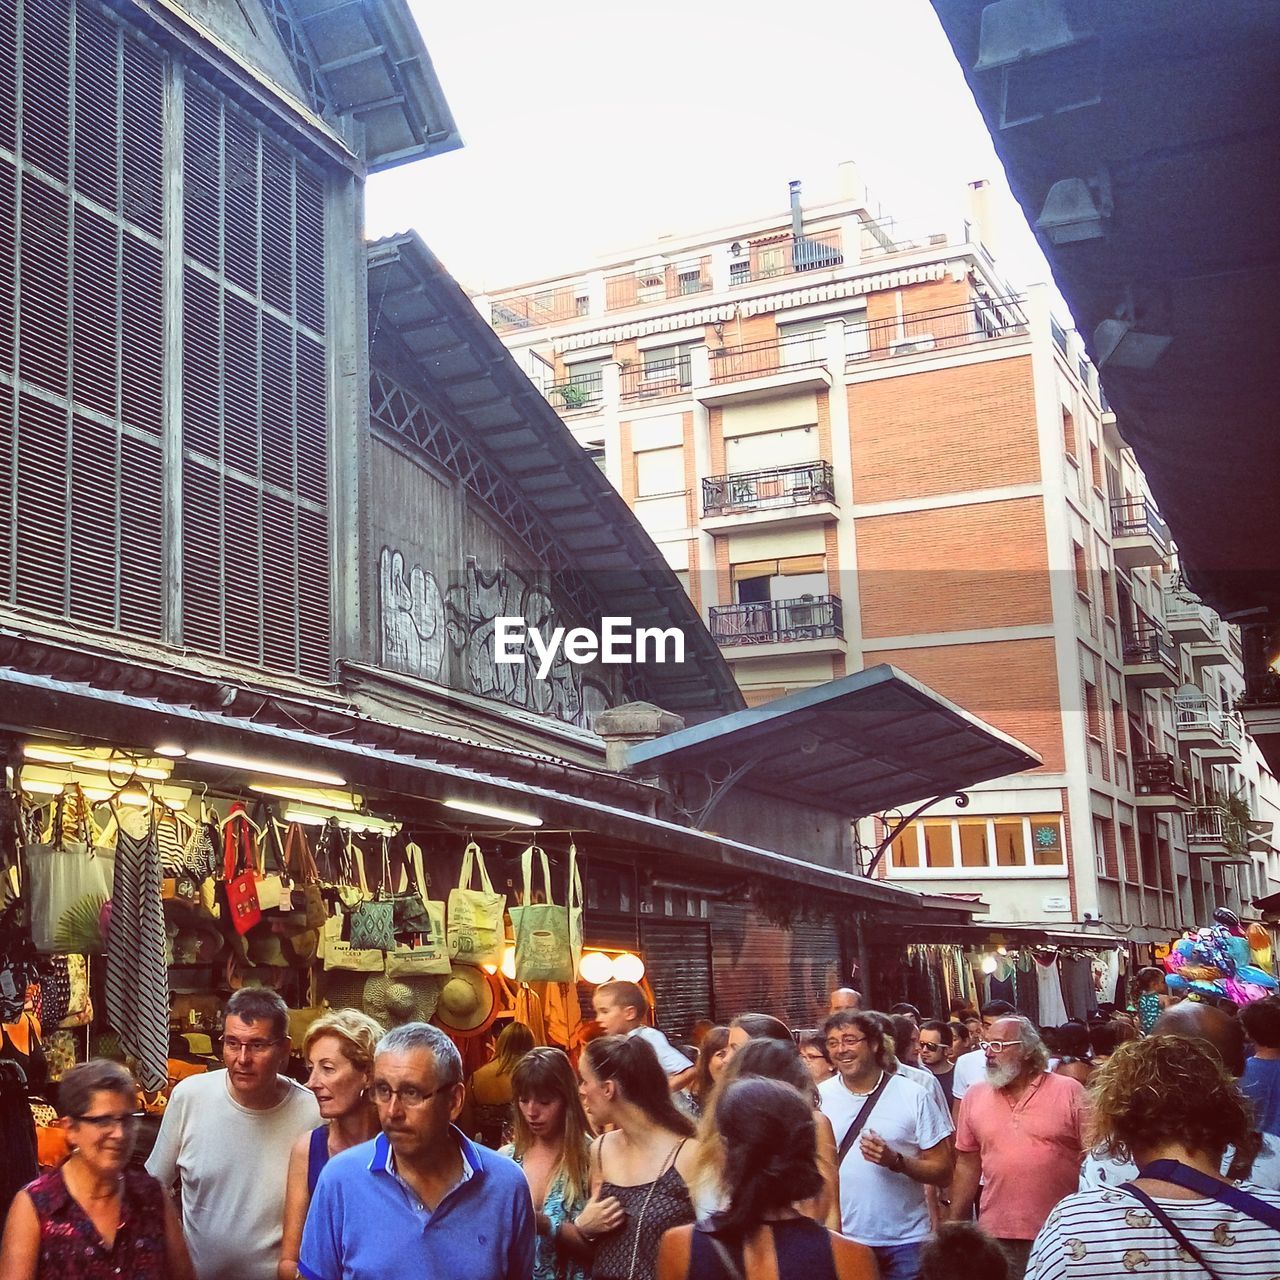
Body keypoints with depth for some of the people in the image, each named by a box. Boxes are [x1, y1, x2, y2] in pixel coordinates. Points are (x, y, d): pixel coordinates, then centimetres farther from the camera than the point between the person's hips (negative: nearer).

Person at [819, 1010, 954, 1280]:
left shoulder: (913, 1096, -5)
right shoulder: (818, 1098, -1)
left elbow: (942, 1173, -4)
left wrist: (896, 1161, -19)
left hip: (904, 1241, -1)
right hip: (839, 1239, 1)